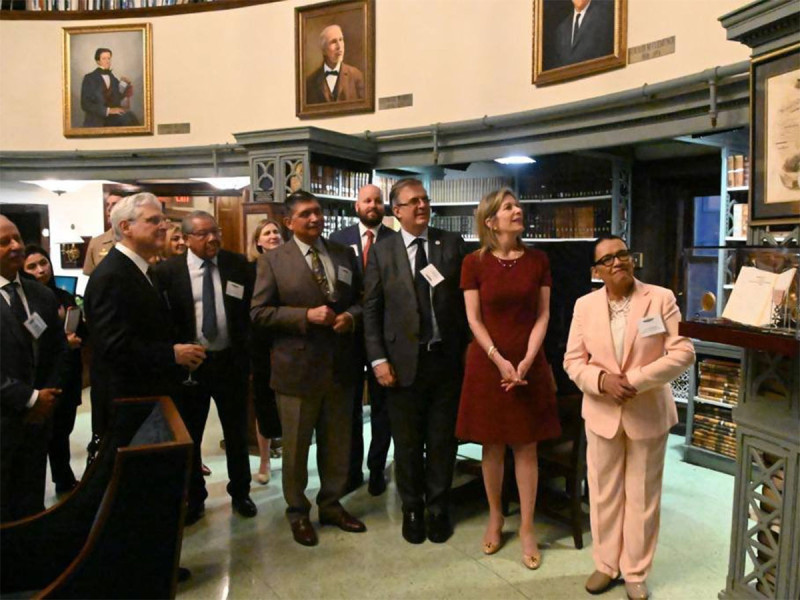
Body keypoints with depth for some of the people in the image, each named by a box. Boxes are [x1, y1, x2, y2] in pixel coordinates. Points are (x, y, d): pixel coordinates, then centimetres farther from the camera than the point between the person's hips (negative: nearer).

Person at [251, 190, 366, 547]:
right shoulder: (273, 261, -4)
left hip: (339, 365, 4)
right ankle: (298, 512, 30)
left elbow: (361, 299, 12)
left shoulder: (344, 254, 7)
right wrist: (306, 315, -19)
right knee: (296, 446, 11)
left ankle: (332, 504, 35)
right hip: (297, 367, -3)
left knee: (338, 443, 16)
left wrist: (351, 316, -11)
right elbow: (259, 312, -9)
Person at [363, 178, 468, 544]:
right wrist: (378, 359, -6)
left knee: (442, 441, 12)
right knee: (407, 443, 13)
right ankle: (412, 509, 33)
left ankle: (438, 508, 32)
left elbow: (467, 299, 2)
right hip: (403, 362, 0)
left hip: (447, 359, 1)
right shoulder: (381, 253, 1)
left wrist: (468, 350, -4)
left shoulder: (453, 244, 2)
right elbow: (371, 310, 1)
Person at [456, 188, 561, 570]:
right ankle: (495, 518, 28)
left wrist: (526, 361, -12)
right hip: (487, 362, -1)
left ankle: (527, 529, 19)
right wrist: (499, 360, -14)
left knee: (526, 447, 6)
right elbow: (474, 320, -4)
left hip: (529, 363, 1)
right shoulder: (474, 263, -3)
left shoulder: (538, 260, 2)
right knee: (492, 446, 10)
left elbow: (542, 316, 0)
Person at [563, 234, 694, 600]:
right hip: (602, 413, 2)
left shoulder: (661, 298, -8)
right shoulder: (585, 305, 0)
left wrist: (636, 380, -21)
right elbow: (573, 361, 0)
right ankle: (606, 564, 32)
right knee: (603, 493, 13)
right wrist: (601, 380, -19)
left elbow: (683, 352, -12)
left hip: (648, 414, -2)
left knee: (642, 496, 11)